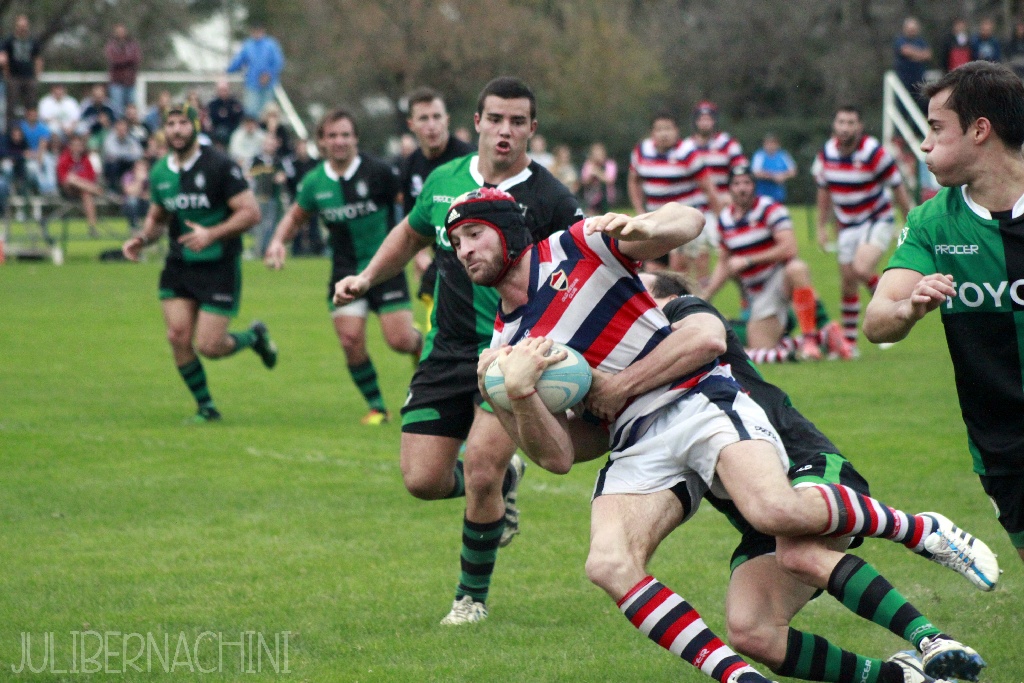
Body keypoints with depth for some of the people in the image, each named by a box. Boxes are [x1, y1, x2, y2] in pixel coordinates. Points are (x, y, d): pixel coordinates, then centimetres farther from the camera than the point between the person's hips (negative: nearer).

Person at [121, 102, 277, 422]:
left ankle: (254, 336, 25)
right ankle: (206, 408, 12)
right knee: (178, 336, -6)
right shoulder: (160, 174, 6)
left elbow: (251, 212, -15)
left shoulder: (219, 166, -12)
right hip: (178, 267, 5)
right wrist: (141, 239, 0)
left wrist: (212, 234, -27)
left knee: (209, 346, -8)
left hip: (219, 267, -5)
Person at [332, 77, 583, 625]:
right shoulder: (445, 182, 5)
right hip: (446, 352, 5)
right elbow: (411, 233, 25)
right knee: (423, 479, -3)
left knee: (479, 472, -19)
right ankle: (503, 479, 32)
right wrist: (367, 278, 13)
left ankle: (473, 596, 4)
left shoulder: (550, 201, -10)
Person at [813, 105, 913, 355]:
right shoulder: (827, 153, -3)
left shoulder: (874, 152, -18)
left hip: (877, 221, -5)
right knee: (847, 285, 4)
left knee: (862, 269, -27)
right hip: (847, 226, 5)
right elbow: (824, 191, 13)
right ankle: (849, 342, 14)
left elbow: (898, 188, -10)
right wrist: (822, 226, 14)